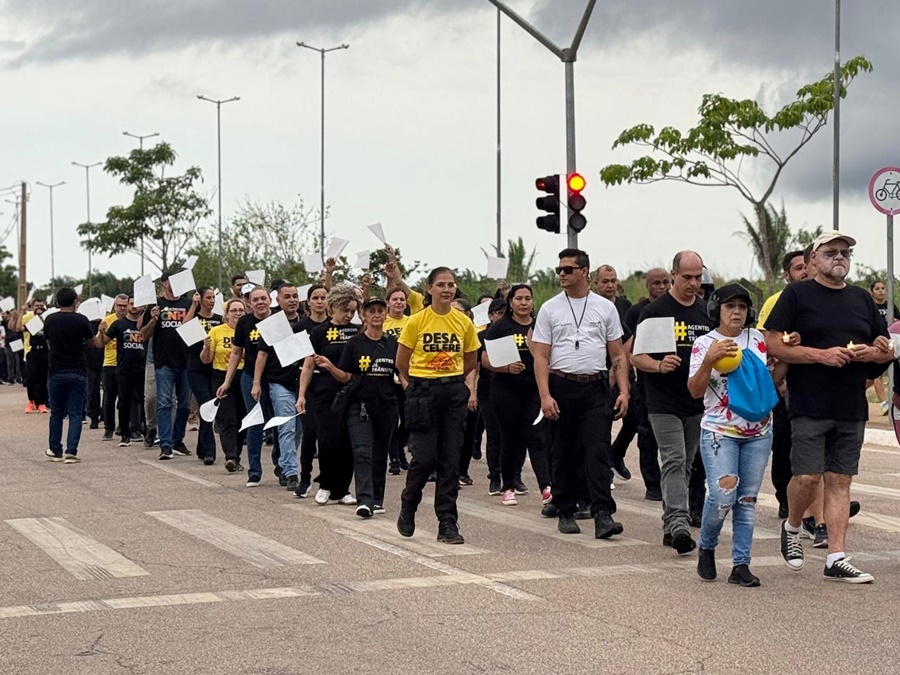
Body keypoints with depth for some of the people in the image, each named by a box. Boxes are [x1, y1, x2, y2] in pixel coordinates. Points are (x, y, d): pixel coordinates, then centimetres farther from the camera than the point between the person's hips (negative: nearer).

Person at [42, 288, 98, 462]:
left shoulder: (50, 320, 0)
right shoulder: (81, 320, -7)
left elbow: (48, 344, 12)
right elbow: (95, 343, 3)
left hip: (56, 372, 2)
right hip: (78, 372, -2)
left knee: (56, 413, 14)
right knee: (75, 414, 2)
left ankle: (55, 451, 19)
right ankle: (71, 452, -7)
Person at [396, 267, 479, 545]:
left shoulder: (464, 322, 2)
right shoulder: (417, 321, -5)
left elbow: (470, 361, 15)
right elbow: (401, 361, 3)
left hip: (454, 392, 3)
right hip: (423, 393, -3)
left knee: (451, 458, 1)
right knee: (424, 457, -7)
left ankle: (447, 523, 6)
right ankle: (407, 509, 18)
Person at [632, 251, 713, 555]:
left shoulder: (707, 311, 11)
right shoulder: (655, 311, -5)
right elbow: (636, 356, -6)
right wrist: (659, 365, -25)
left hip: (697, 402, 6)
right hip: (665, 404, -6)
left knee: (685, 466, 10)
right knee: (674, 462, -15)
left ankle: (669, 526, 19)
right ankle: (679, 525, -24)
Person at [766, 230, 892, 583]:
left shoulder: (862, 299, 16)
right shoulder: (797, 294, 1)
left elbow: (887, 351, 19)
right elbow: (773, 344, -7)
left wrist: (873, 353, -5)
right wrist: (821, 355, -16)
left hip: (851, 409, 4)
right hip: (809, 406, -4)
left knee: (840, 481, 3)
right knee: (807, 477, -9)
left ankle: (837, 559, 4)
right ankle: (791, 527, 21)